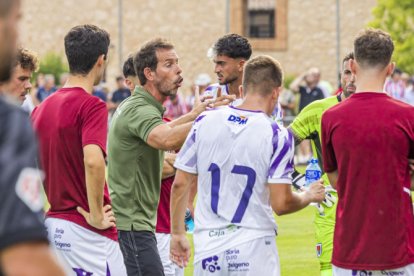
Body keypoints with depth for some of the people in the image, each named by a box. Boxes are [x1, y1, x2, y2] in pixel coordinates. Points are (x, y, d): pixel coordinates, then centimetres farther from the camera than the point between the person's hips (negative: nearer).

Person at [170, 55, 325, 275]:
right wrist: (309, 197, 10)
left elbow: (180, 185, 5)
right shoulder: (277, 135, -9)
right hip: (254, 250, -3)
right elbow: (281, 204, -11)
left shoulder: (205, 122, 1)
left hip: (208, 249, 3)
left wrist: (177, 234, 17)